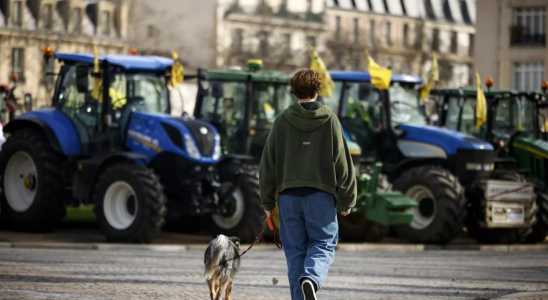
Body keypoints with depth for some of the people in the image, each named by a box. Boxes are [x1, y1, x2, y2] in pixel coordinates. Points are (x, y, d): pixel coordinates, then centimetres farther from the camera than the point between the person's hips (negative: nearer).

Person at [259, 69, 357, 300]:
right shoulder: (329, 120, -1)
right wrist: (347, 201, 7)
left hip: (288, 194, 2)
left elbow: (268, 163, 3)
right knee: (323, 244, 4)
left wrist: (267, 201, 11)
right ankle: (311, 279, -25)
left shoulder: (282, 121, 3)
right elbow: (342, 162, -1)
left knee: (295, 251, 7)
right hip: (320, 194, -2)